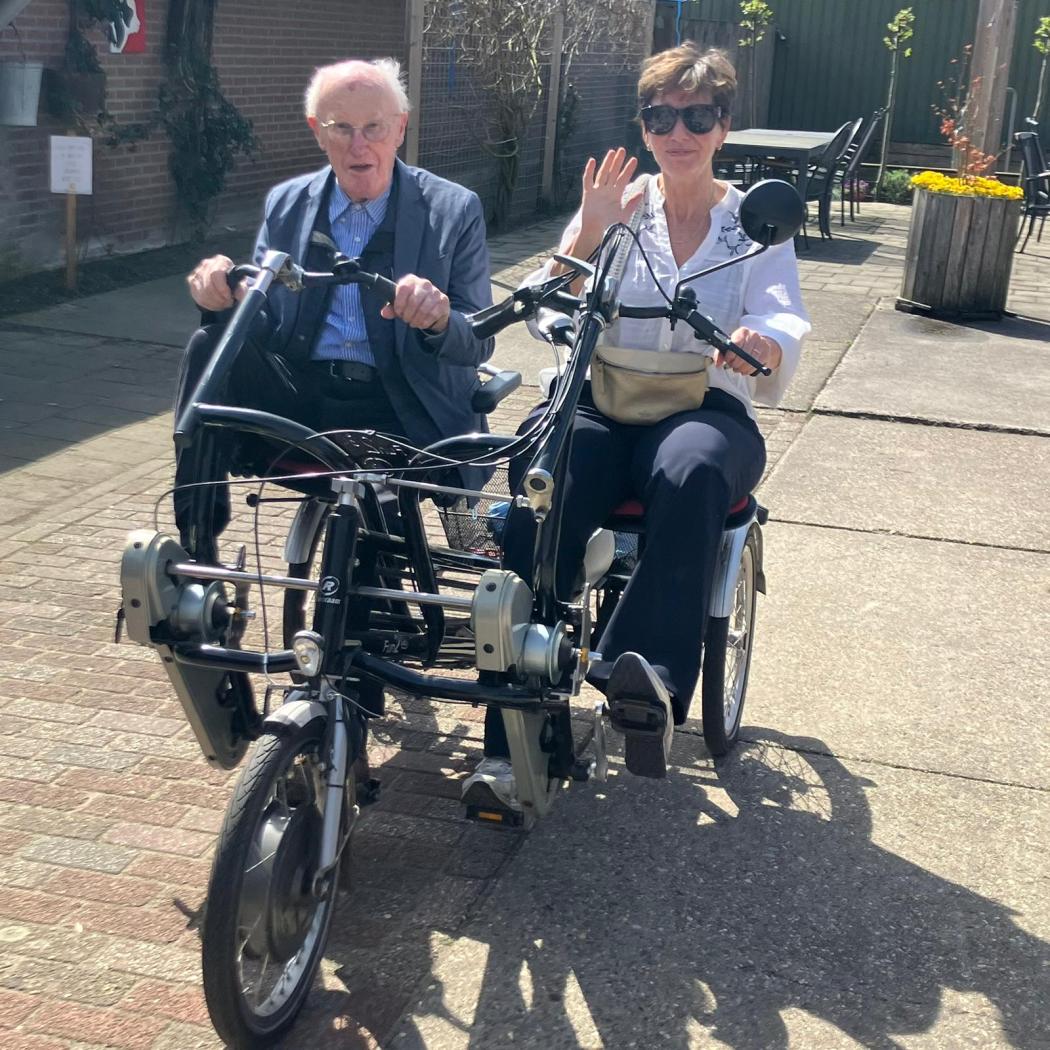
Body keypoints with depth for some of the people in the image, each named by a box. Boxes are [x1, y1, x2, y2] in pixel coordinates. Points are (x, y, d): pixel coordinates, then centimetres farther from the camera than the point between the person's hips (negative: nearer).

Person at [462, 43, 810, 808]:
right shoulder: (617, 208, 15)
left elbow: (786, 323, -6)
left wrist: (762, 344, -30)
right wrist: (588, 235, -16)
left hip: (705, 409, 0)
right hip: (600, 402, 1)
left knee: (691, 470, -39)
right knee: (539, 501, -32)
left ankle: (651, 680, -45)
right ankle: (513, 741, -34)